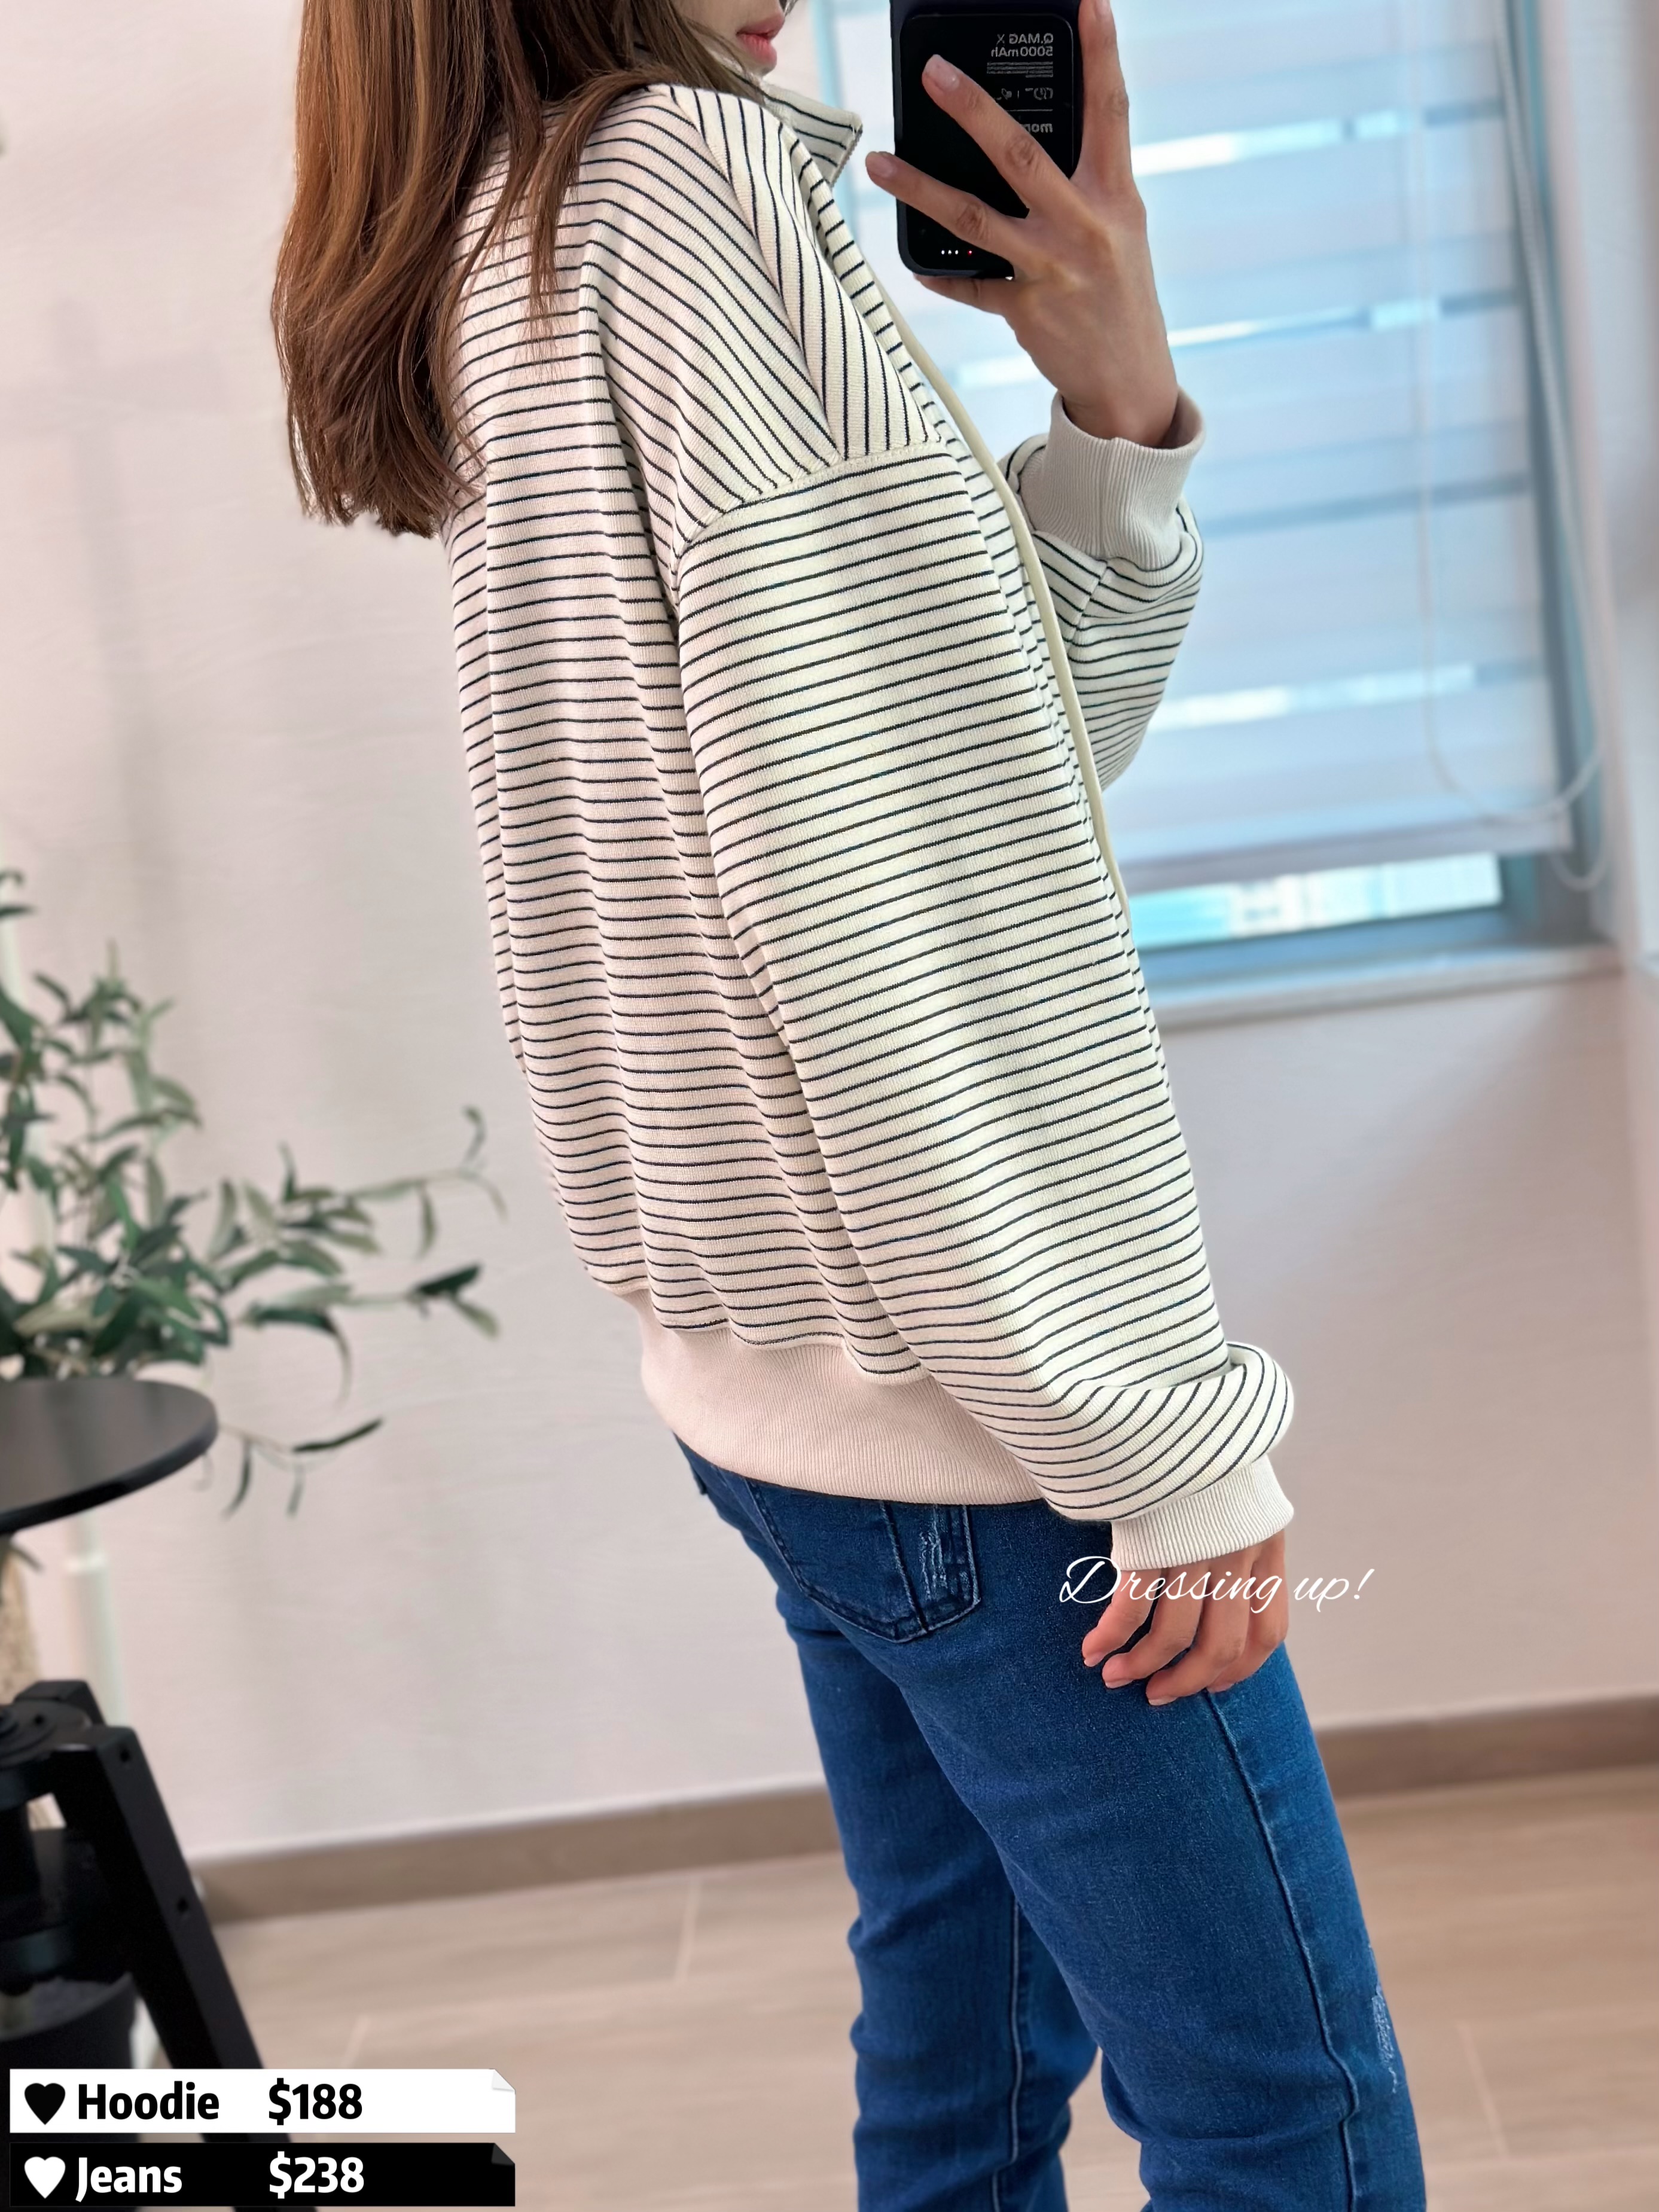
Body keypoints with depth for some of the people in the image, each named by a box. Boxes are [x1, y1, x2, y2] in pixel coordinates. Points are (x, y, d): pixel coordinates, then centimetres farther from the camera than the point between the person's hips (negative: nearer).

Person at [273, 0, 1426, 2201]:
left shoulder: (506, 260, 13)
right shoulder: (691, 180, -15)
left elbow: (1006, 757, 13)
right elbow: (914, 897, -22)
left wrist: (1110, 412, -1)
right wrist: (1172, 1441, -17)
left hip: (781, 1367, 9)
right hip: (970, 1392, -9)